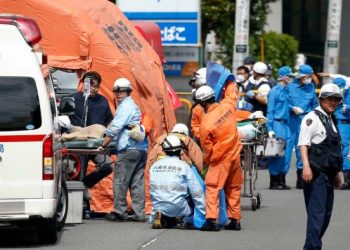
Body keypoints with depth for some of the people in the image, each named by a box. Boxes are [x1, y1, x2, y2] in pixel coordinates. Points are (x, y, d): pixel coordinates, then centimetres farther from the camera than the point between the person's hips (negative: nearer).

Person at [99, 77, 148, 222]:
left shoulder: (125, 107, -7)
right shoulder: (133, 106, 24)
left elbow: (114, 128, -11)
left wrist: (104, 145, -5)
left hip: (128, 149, -9)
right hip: (141, 149, 9)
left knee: (120, 181, -4)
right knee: (137, 182, 7)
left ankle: (120, 211, -4)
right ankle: (139, 213, 4)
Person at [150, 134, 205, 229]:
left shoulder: (154, 166, 7)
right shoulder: (183, 166, -4)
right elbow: (196, 191, -1)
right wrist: (205, 212, 7)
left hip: (158, 207, 3)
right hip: (179, 208, -3)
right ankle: (189, 220, 12)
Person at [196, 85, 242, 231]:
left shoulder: (205, 123, -20)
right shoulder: (228, 106, -7)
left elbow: (207, 148, -9)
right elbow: (232, 96, 20)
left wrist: (206, 161, 9)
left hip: (220, 159, -6)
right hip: (235, 155, 6)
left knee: (212, 188, -1)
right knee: (233, 188, 15)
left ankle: (212, 219, -11)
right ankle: (235, 220, 19)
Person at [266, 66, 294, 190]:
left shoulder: (285, 91, 15)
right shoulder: (274, 91, -8)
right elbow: (270, 111, -10)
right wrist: (270, 129, -14)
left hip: (285, 124, 8)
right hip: (277, 124, -8)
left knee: (286, 152, 5)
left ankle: (282, 181, 11)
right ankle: (274, 182, 0)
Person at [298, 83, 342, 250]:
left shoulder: (331, 120, 20)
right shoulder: (312, 118, -7)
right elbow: (303, 143, -16)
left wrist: (336, 173, 28)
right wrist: (306, 166, -27)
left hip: (328, 173, 9)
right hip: (315, 173, -9)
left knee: (326, 212, 10)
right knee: (317, 211, -14)